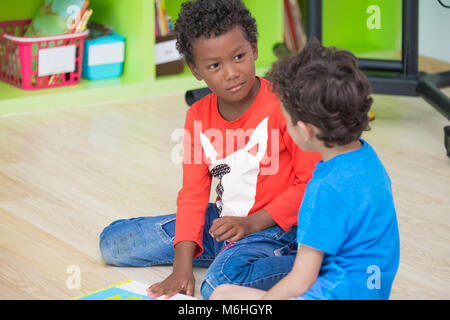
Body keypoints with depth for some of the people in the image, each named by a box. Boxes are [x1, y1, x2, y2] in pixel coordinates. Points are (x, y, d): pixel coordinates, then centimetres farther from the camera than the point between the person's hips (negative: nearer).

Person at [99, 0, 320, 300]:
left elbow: (312, 182, -14)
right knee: (112, 242, 7)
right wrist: (182, 266, -8)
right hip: (222, 220, 8)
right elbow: (193, 193, 2)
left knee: (223, 281, -39)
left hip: (272, 226, -8)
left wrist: (252, 223, -18)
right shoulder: (198, 117, 3)